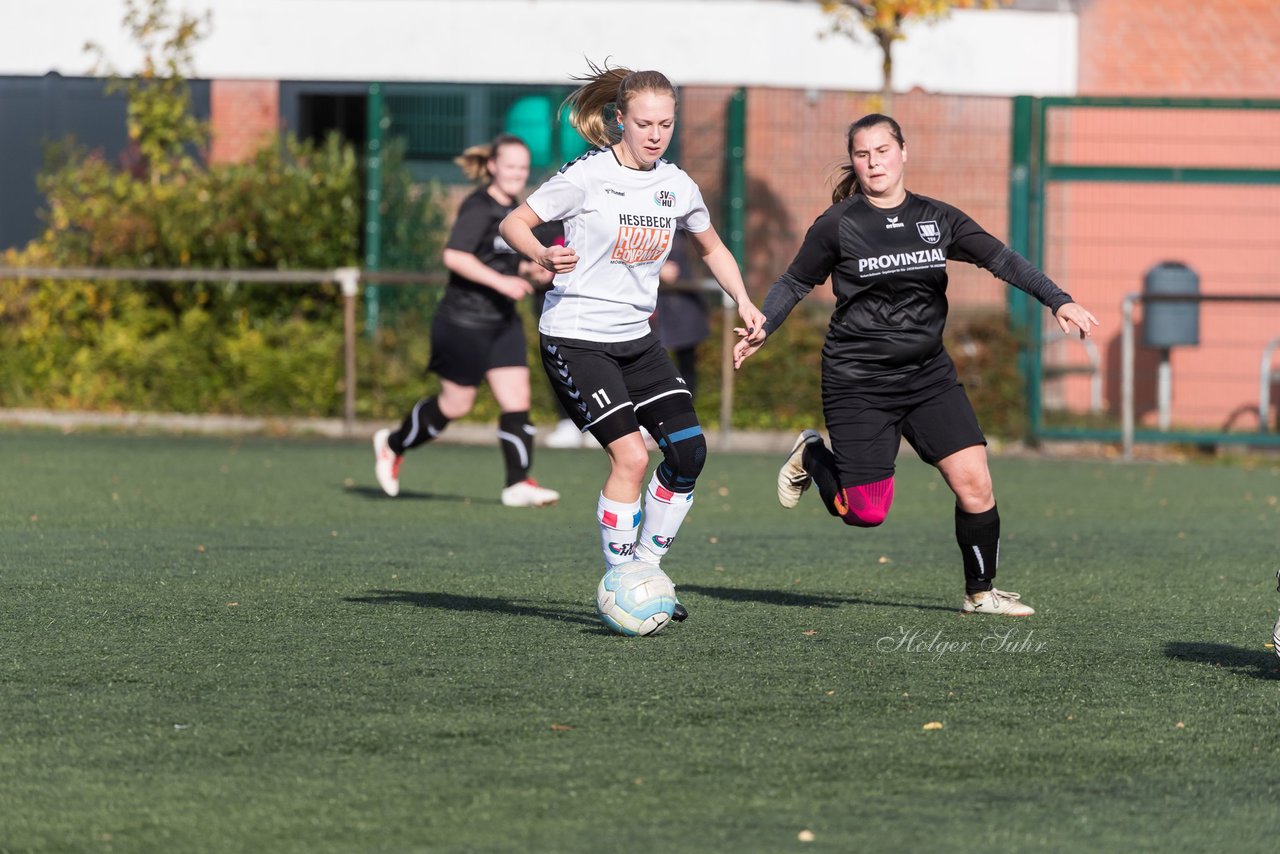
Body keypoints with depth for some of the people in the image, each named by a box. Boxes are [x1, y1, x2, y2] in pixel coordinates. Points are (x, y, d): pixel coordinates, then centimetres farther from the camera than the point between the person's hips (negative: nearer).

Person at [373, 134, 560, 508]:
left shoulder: (513, 211, 12)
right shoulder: (478, 208, -15)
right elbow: (454, 256, -26)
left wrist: (526, 269, 6)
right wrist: (501, 281, -30)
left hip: (503, 322, 8)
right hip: (465, 321, -8)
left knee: (517, 399, -4)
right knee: (455, 404, 4)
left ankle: (518, 484, -3)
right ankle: (392, 445, 27)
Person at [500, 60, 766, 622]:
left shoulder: (677, 186, 6)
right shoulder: (588, 176, -11)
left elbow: (712, 248, 22)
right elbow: (513, 224, -8)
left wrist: (744, 303, 8)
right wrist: (543, 256, -28)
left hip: (635, 338, 6)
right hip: (576, 337, -6)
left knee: (689, 449, -4)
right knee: (630, 454, -18)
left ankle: (646, 570, 12)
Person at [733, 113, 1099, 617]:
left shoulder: (937, 219, 3)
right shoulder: (838, 226, -5)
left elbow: (1001, 259, 0)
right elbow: (795, 283, 5)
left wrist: (1058, 301, -10)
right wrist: (758, 330, -6)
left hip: (929, 375, 3)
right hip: (857, 381, -3)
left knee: (974, 482, -10)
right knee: (865, 514, -6)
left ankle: (980, 592, 10)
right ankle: (811, 456, 26)